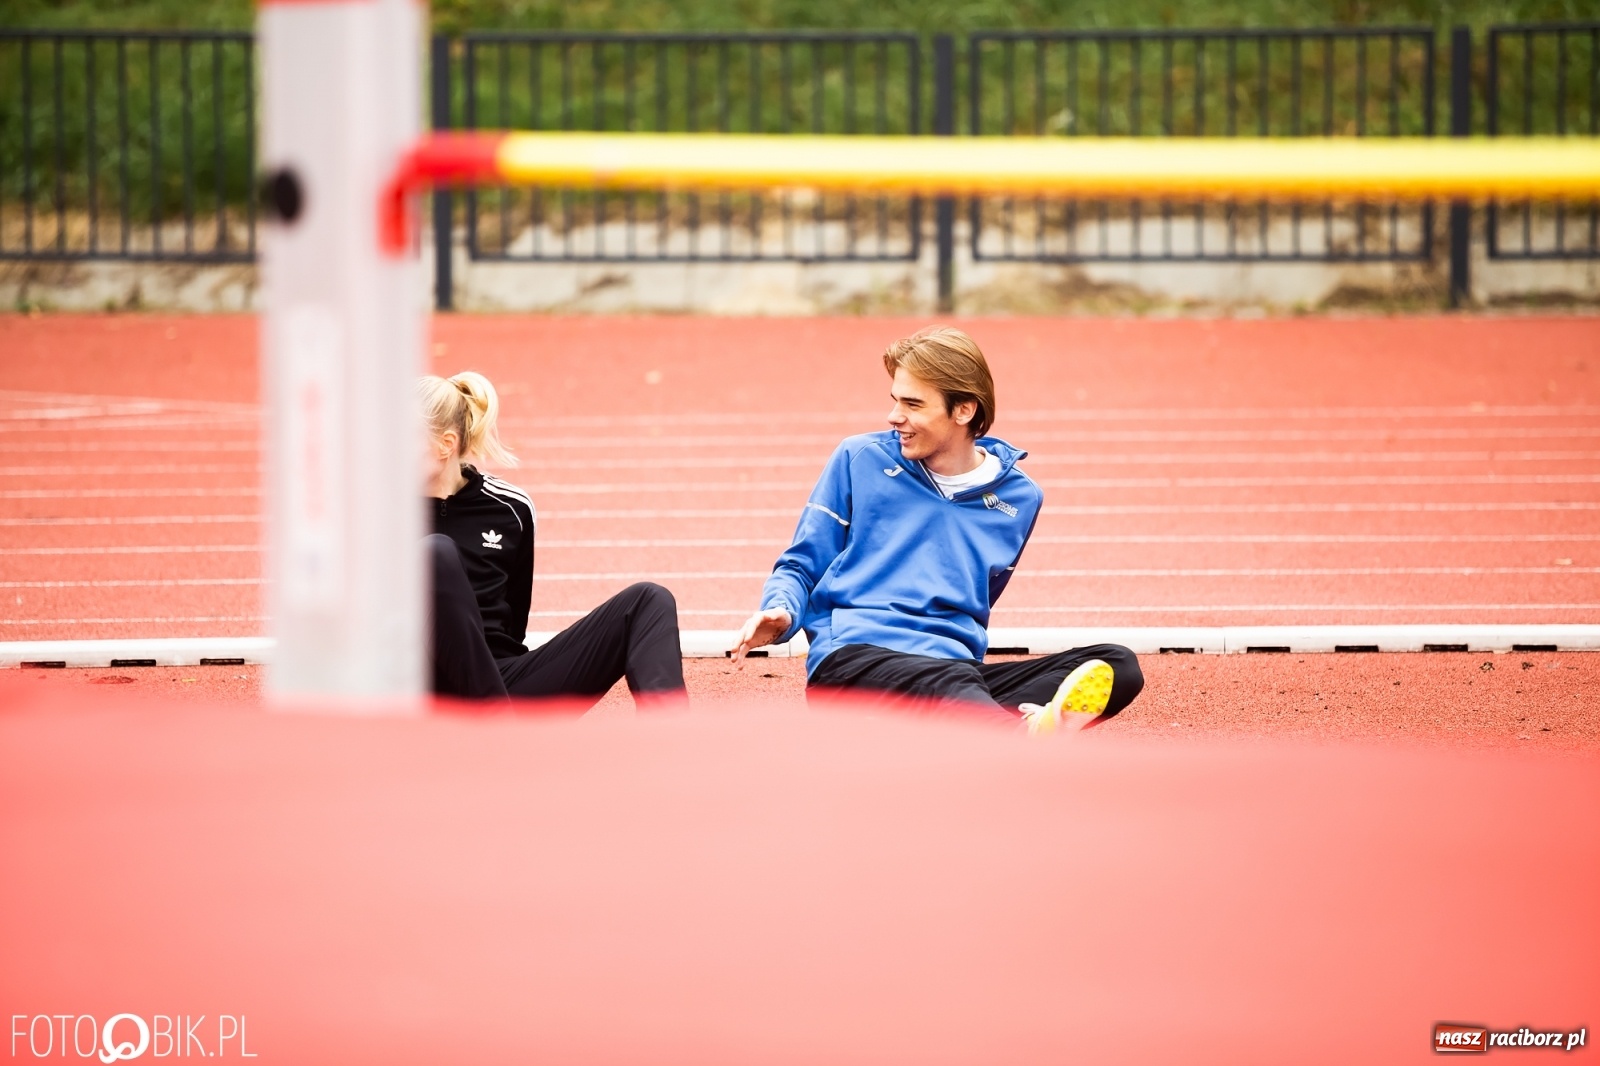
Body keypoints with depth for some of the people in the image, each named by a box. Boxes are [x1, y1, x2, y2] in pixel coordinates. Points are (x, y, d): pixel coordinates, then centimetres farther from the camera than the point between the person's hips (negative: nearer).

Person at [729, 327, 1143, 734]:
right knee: (950, 681, -40)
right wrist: (781, 612, -9)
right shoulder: (859, 460, 11)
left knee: (1118, 665, -22)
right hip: (853, 657, -4)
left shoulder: (1018, 498, 16)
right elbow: (801, 566, 13)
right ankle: (1030, 737, -73)